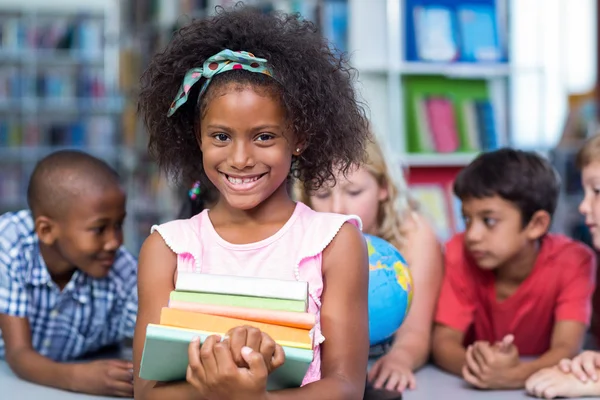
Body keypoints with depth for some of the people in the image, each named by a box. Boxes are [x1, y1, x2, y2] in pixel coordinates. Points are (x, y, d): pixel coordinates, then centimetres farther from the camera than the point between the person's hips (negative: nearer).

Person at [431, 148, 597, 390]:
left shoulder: (572, 261, -15)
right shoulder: (461, 253, -11)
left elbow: (567, 349, -23)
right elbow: (444, 342, -14)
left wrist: (516, 375, -41)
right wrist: (476, 366, -35)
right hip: (477, 393, 2)